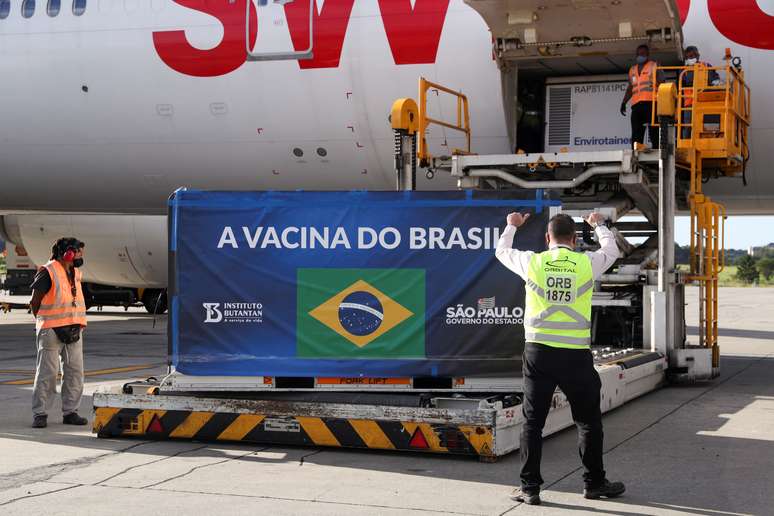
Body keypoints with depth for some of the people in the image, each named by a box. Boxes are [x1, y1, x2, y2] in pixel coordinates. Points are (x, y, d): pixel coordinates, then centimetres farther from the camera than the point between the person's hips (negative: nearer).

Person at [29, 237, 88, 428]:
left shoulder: (75, 273, 14)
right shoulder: (47, 272, -9)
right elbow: (35, 302, -5)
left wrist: (78, 325, 11)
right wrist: (44, 324, -2)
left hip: (73, 330, 7)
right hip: (51, 331, -7)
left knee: (75, 371, 6)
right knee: (47, 373, -4)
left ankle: (70, 411, 14)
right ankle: (40, 414, 2)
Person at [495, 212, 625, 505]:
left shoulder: (532, 262, 0)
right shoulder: (587, 263, 0)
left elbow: (502, 252, 20)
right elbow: (611, 250, 23)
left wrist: (512, 226, 40)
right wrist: (599, 225, 42)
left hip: (538, 351, 1)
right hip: (576, 354, 0)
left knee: (533, 421, 7)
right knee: (588, 420, 14)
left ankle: (530, 488, 8)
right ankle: (594, 483, 22)